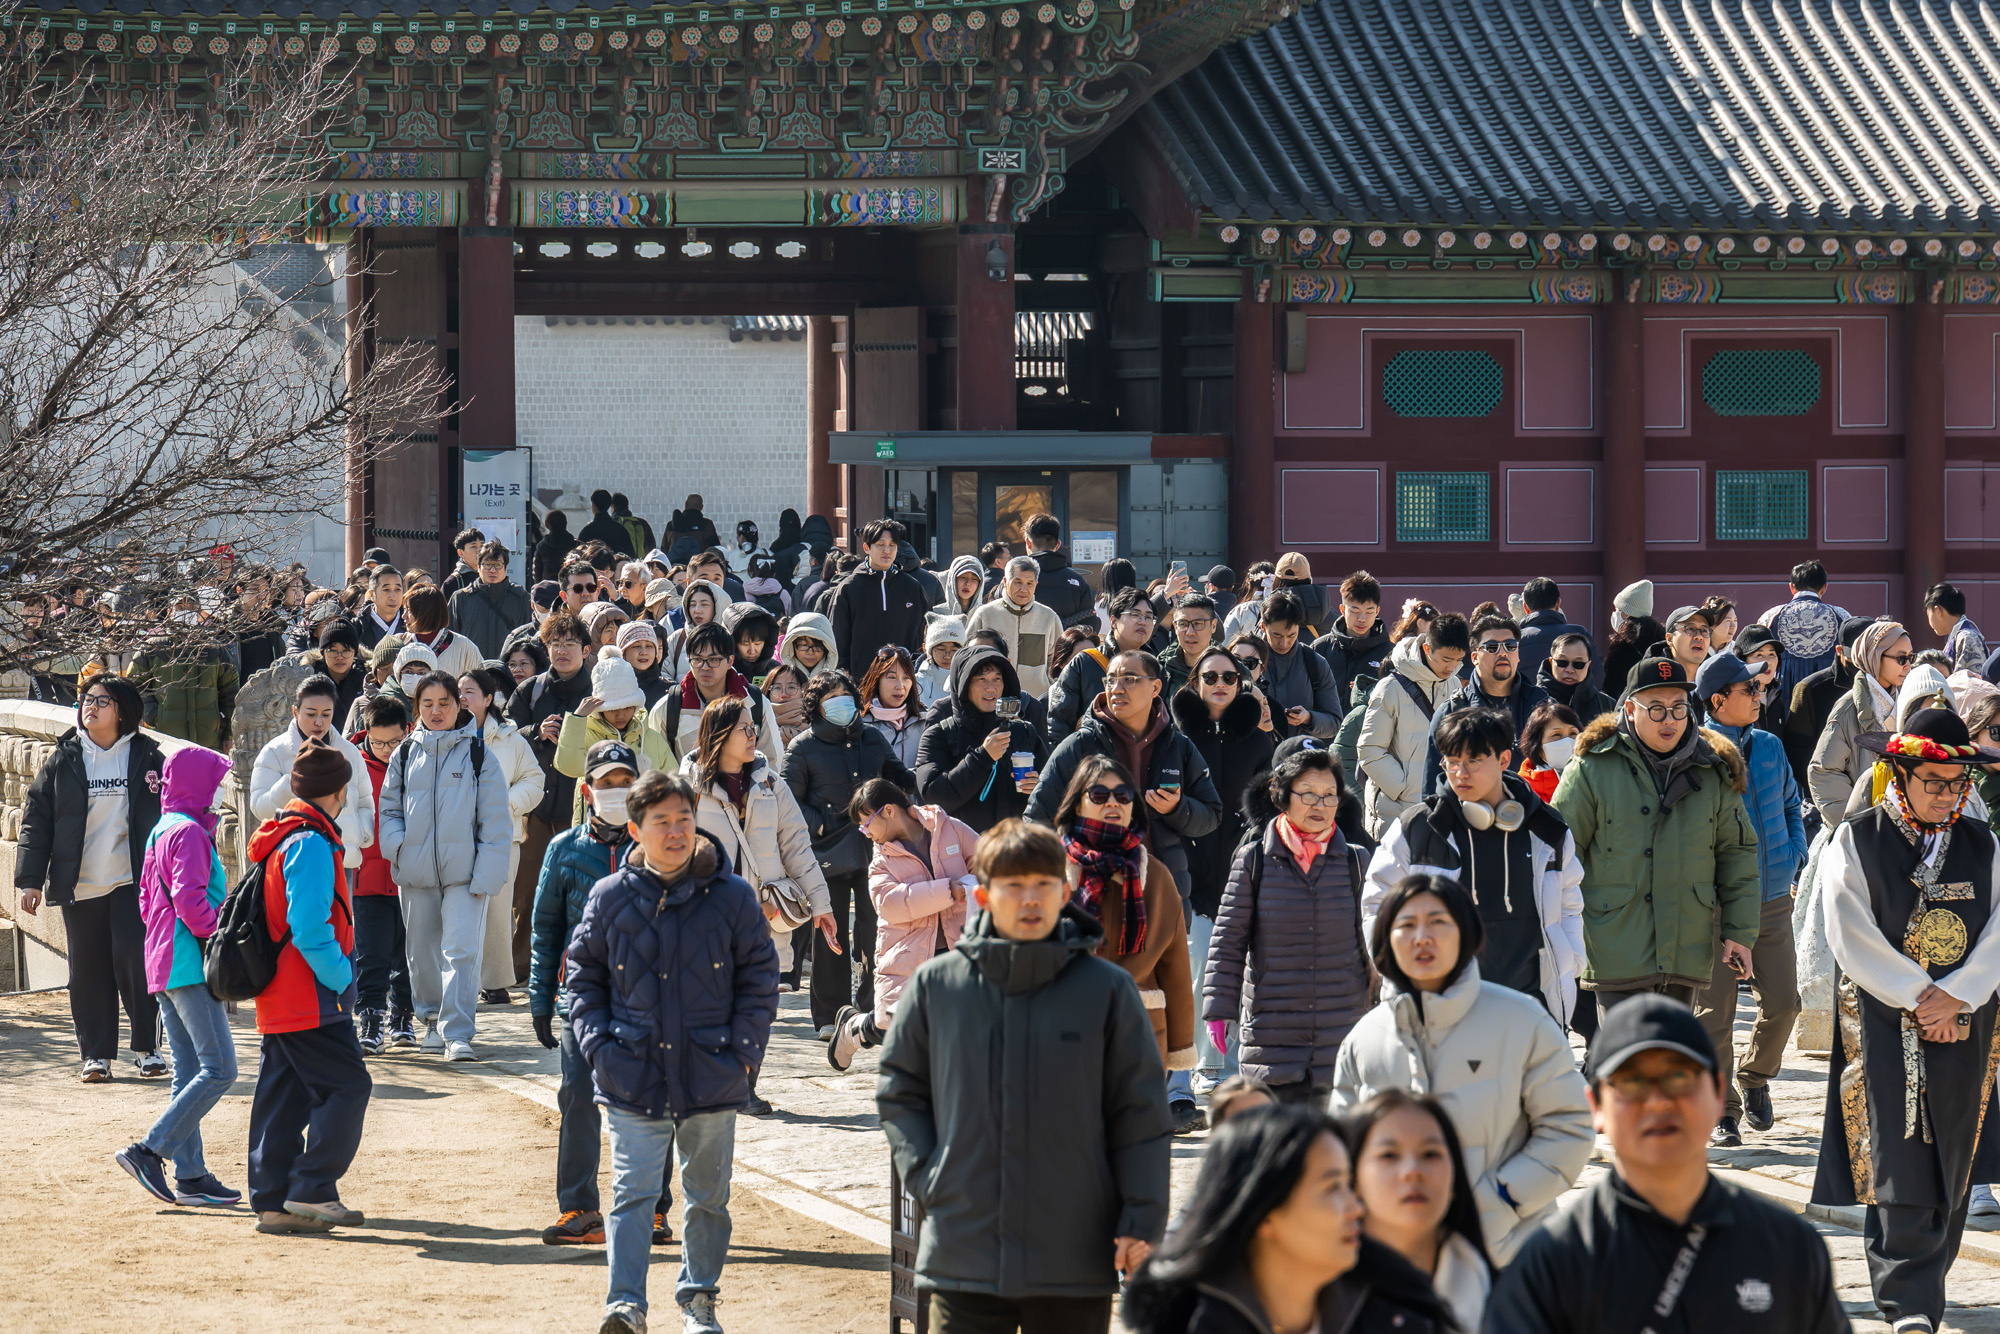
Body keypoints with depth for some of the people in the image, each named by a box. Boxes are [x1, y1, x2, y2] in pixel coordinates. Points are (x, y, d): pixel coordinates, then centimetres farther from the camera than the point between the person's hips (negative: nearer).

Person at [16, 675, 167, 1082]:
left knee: (136, 961, -9)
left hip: (133, 882, -2)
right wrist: (30, 878, 0)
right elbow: (36, 817, 7)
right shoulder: (63, 759, 6)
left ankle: (148, 1047, 2)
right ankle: (96, 1053, 12)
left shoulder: (147, 757, 4)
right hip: (80, 886, 2)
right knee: (88, 971, 4)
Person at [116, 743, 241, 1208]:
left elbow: (148, 903, 21)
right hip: (191, 966, -10)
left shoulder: (160, 832, 18)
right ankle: (149, 1151, -14)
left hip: (164, 966, 10)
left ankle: (190, 1175, 9)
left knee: (189, 1072, 10)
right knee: (219, 1069, -10)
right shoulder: (189, 833, -12)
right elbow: (189, 900, -23)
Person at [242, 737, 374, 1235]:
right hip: (312, 1000, -10)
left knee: (283, 1096, 12)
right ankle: (311, 1192, -9)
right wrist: (342, 978, -15)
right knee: (346, 1086, -7)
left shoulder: (279, 839, 16)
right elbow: (310, 930, -24)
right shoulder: (311, 844, -16)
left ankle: (272, 1202, 14)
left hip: (278, 999, 10)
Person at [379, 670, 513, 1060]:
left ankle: (458, 1032, -15)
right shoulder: (405, 755, 9)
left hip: (463, 872, -4)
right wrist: (397, 846, -5)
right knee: (423, 951, 12)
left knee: (461, 951, -14)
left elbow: (495, 821, -1)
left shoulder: (478, 754, 0)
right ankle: (433, 1020, 31)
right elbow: (390, 809, 16)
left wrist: (487, 874, -8)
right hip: (416, 874, 4)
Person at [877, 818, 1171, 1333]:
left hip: (1076, 1265, -1)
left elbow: (1141, 1112, 2)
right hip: (963, 1254, 1)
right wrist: (924, 1173, 2)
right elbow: (898, 1088, 15)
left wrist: (1143, 1222, -3)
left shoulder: (1108, 990, -1)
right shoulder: (935, 985, 3)